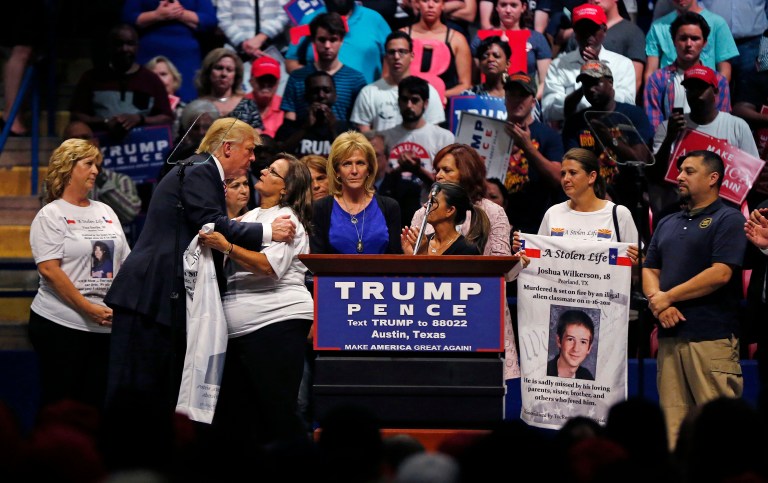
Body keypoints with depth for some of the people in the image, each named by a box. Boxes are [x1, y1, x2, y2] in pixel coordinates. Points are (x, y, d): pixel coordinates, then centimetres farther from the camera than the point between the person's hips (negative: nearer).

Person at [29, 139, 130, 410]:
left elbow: (125, 264, 18)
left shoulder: (105, 212, 17)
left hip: (105, 326, 6)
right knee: (58, 407, -4)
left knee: (95, 405, 5)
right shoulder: (51, 215, -2)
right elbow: (49, 269, -13)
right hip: (61, 325, -6)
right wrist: (88, 308, -19)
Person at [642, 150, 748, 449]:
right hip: (670, 334, 7)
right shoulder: (668, 224, 21)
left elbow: (720, 274, -12)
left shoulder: (728, 219, -1)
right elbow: (649, 270, 18)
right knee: (672, 420, 4)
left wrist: (668, 297, -8)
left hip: (711, 335, -7)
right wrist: (658, 304, -4)